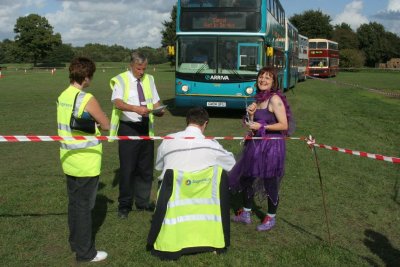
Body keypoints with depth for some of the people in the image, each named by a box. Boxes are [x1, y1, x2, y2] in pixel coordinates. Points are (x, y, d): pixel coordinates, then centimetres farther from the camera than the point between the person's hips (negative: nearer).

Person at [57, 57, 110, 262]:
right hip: (86, 163, -7)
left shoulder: (62, 97, 4)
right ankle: (85, 252, 14)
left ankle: (75, 242, 34)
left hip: (69, 160, 7)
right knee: (84, 206, 3)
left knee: (74, 202, 19)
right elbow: (106, 126, -9)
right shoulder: (88, 100, -18)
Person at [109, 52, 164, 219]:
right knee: (127, 168, -1)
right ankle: (124, 205, 14)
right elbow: (117, 102, -21)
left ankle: (143, 202, 26)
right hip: (128, 128, -5)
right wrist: (135, 108, -38)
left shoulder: (149, 79, 11)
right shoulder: (121, 80, -5)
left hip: (146, 128, 5)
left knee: (146, 167, 11)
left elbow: (155, 102, 12)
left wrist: (159, 110, -12)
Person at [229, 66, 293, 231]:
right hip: (256, 144, 8)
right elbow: (253, 127, 12)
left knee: (270, 183, 4)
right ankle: (246, 214, 32)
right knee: (246, 178, 14)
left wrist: (262, 126, -20)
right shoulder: (258, 99, 10)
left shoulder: (275, 99, -13)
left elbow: (284, 125, -18)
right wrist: (251, 114, -5)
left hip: (272, 145, -8)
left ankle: (271, 218, 24)